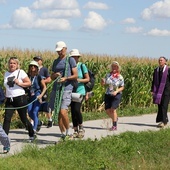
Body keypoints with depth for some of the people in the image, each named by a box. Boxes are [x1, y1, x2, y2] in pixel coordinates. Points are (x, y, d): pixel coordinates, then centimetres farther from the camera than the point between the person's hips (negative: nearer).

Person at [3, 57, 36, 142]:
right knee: (7, 118, -10)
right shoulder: (6, 74, 13)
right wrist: (5, 97, 16)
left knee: (23, 119, 6)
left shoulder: (20, 72, -1)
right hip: (9, 100, 4)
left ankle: (32, 135, 27)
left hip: (20, 98, -4)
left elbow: (29, 83, -3)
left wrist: (19, 83, -16)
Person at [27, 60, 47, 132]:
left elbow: (44, 87, 1)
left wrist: (41, 95, -11)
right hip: (30, 97, 4)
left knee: (34, 112, -10)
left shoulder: (39, 77, -3)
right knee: (30, 113, 2)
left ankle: (34, 128, -4)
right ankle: (39, 123, 27)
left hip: (37, 96, -4)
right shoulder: (28, 76, 5)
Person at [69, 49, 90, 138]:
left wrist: (78, 80, -15)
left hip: (80, 91, -4)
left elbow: (87, 79, 0)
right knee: (72, 111, 3)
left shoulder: (82, 66, -1)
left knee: (77, 109, -17)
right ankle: (75, 131, 12)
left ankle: (81, 128, 2)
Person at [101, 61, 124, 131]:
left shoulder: (120, 77, -5)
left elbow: (122, 87, 0)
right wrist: (103, 81, -17)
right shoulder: (108, 75, 2)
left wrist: (116, 91, -17)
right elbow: (104, 84, 6)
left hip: (116, 95, -4)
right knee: (107, 110, 2)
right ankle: (115, 118, 33)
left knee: (113, 109, -16)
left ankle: (114, 126, -6)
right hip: (108, 94, 4)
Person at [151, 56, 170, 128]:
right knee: (159, 106, 7)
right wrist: (152, 90, 9)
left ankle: (163, 121, -12)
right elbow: (154, 81, 13)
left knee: (164, 106, -10)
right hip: (158, 90, 5)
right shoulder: (156, 70, 10)